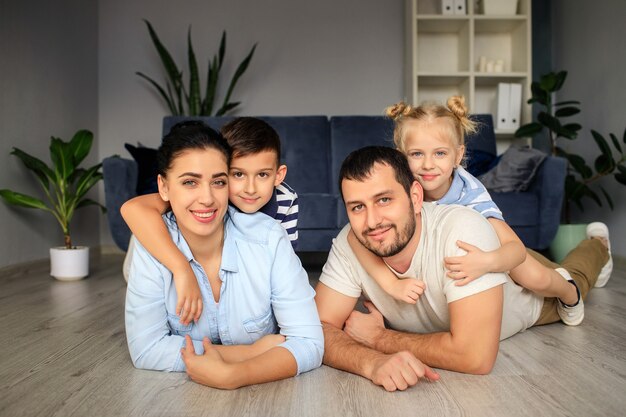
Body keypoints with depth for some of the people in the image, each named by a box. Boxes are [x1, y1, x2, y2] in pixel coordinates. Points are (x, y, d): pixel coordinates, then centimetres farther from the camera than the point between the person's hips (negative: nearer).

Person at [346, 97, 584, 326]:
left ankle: (569, 293, 23)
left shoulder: (471, 193, -38)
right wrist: (391, 284, -54)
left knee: (537, 279, -14)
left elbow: (517, 249, -44)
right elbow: (357, 235, -46)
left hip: (475, 246, -2)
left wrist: (486, 262, -65)